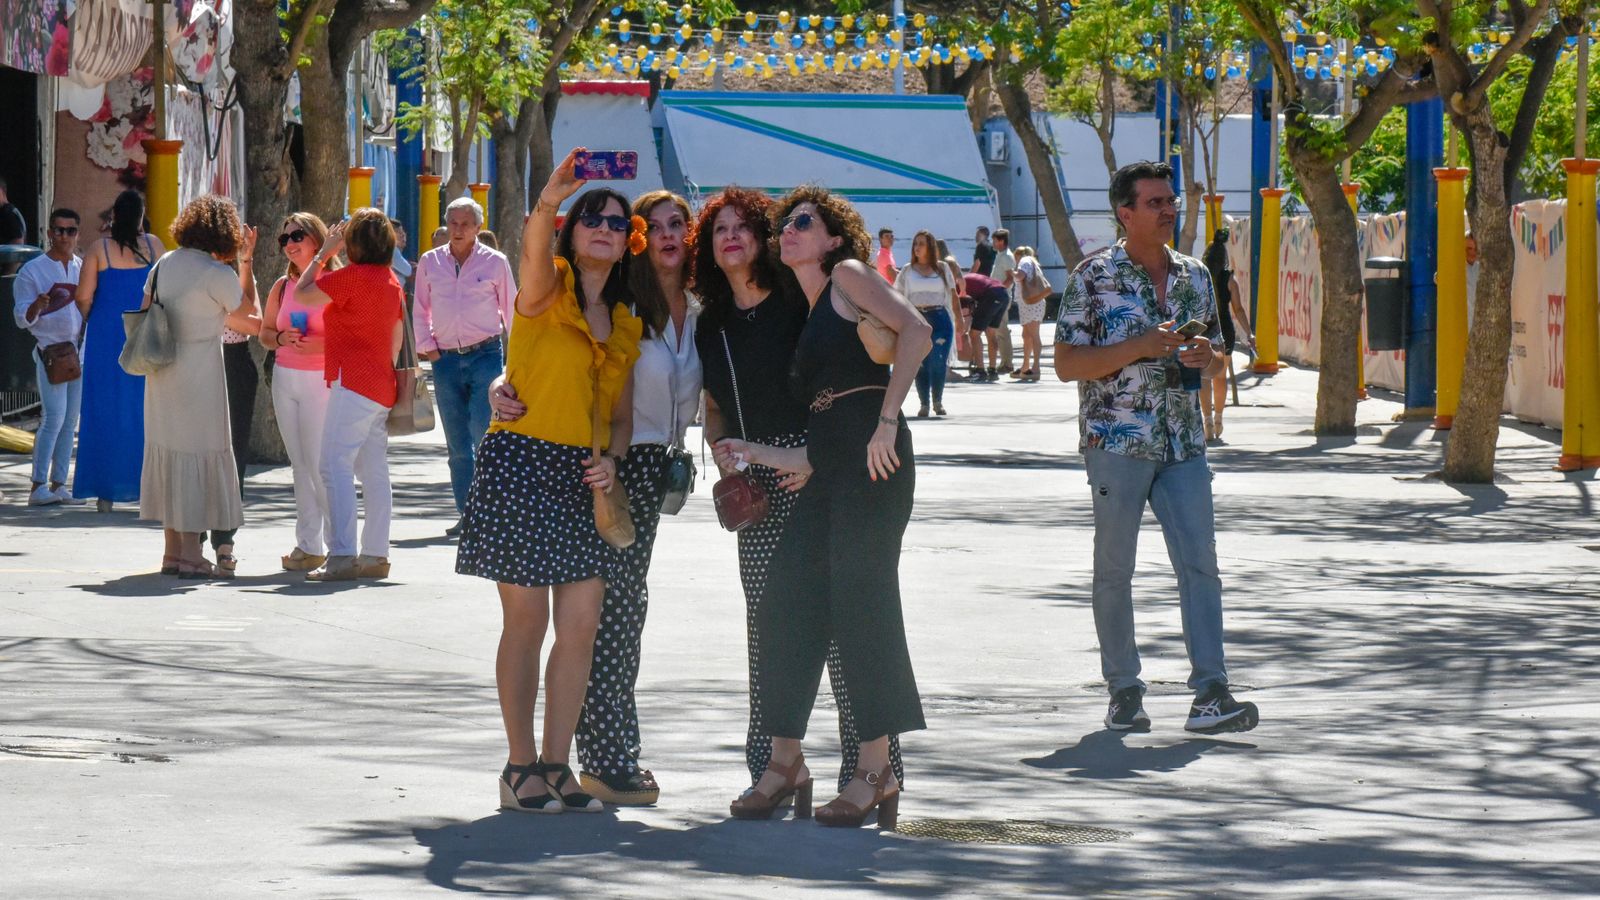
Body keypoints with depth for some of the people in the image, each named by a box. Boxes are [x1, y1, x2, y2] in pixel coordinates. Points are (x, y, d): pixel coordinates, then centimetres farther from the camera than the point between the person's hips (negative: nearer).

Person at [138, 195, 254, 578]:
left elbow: (144, 314, 11)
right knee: (198, 455, -2)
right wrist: (247, 262, 2)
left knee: (167, 449, 12)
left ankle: (172, 550, 17)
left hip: (162, 374, 7)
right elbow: (248, 319, -3)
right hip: (200, 372, -7)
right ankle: (190, 556, -1)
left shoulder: (164, 264, 7)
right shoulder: (218, 274, -14)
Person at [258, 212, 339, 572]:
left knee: (321, 464, -9)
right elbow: (264, 332, 18)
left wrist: (320, 344, -22)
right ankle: (309, 545, 12)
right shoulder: (282, 287, 10)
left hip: (321, 379, -6)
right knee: (300, 464, 8)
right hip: (285, 377, 6)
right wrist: (281, 339, -3)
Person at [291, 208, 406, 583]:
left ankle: (342, 555, -20)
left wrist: (325, 253, 1)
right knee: (374, 471, 10)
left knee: (334, 466, -12)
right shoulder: (391, 280, 14)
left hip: (353, 383, -9)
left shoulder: (353, 277, -14)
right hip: (381, 386, 9)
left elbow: (303, 294, -9)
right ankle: (376, 555, 12)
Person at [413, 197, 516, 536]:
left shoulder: (494, 262, 2)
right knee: (457, 445, 4)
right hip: (446, 360, 3)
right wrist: (426, 346, 5)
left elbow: (510, 309, 8)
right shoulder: (429, 263, 8)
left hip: (485, 355, -3)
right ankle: (466, 514, 8)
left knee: (484, 438, -13)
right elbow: (420, 310, 16)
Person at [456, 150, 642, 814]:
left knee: (582, 625, 1)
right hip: (521, 464, -6)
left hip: (585, 474, 6)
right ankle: (521, 766, 8)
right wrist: (550, 199, -47)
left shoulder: (626, 322, 15)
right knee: (527, 621, -2)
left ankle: (556, 766, 9)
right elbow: (534, 250, -27)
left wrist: (612, 458, -4)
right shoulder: (547, 288, -3)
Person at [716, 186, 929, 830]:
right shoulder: (806, 318, 24)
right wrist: (754, 455, 15)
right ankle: (785, 764, 10)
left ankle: (876, 772, -4)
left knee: (862, 602, -8)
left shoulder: (848, 277, 5)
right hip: (829, 470, 8)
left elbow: (915, 331, -13)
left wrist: (887, 419, -19)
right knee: (788, 604, 3)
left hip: (873, 458, -8)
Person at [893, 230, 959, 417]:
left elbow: (953, 295, 12)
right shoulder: (908, 271, 9)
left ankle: (938, 400, 10)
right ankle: (923, 403, 6)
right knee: (920, 363, -1)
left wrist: (960, 319, 6)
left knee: (938, 362, -8)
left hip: (939, 319, -1)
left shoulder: (942, 268, 9)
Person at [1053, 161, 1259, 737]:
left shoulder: (1195, 276, 12)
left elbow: (1217, 358, 21)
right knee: (1114, 569, 3)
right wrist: (1139, 348, -17)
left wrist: (1206, 356, -3)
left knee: (1200, 563, -6)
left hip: (1183, 441, 4)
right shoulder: (1094, 277, -3)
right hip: (1116, 440, -4)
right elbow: (1067, 364, -7)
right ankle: (1124, 692, 13)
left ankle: (1210, 694, -10)